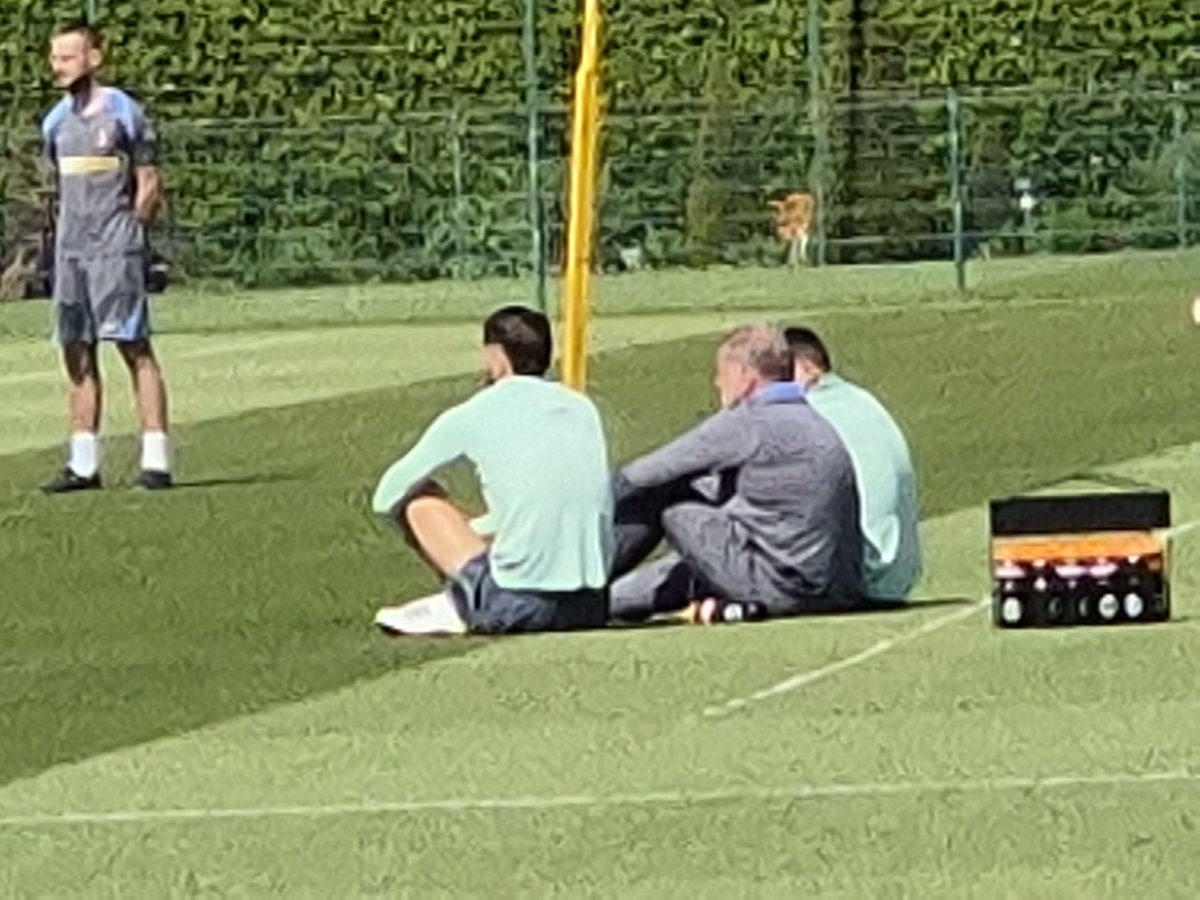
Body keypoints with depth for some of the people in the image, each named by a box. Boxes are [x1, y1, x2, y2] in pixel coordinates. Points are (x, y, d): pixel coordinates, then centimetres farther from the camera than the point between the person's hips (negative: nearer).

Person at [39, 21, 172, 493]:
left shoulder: (124, 113, -4)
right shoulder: (56, 121, 14)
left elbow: (149, 185, -3)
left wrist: (124, 236, -6)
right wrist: (65, 238, 11)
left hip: (114, 249, -7)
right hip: (70, 253, 7)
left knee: (135, 347, -9)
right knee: (77, 354, 7)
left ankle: (156, 459, -11)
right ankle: (83, 464, 11)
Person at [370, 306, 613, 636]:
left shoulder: (470, 418, -1)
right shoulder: (582, 409, 13)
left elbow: (385, 499, 12)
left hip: (517, 606, -5)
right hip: (592, 607, 5)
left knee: (418, 499, 13)